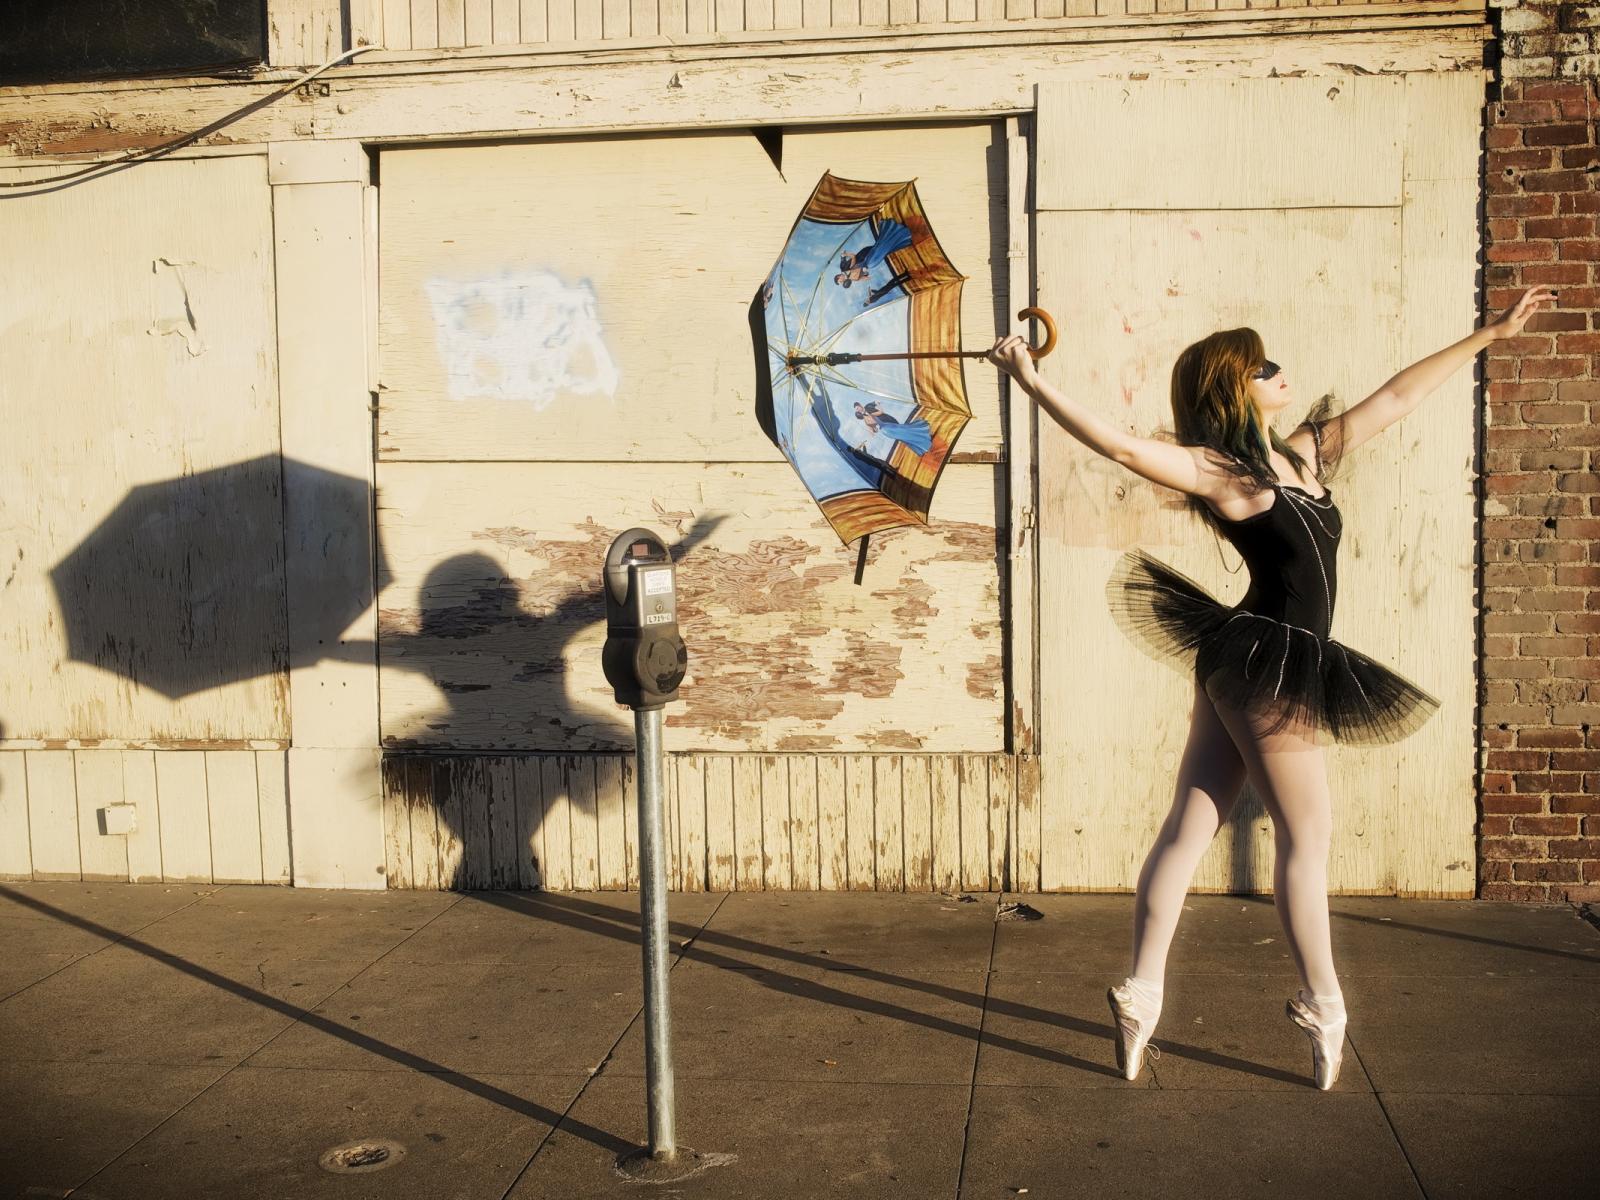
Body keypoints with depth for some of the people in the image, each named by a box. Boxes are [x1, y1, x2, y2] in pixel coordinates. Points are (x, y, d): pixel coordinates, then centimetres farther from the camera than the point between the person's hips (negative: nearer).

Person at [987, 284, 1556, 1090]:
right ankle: (1323, 1010, 17)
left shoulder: (1305, 454, 12)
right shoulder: (1220, 471, -11)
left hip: (1257, 666, 8)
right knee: (1307, 837, 3)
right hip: (1265, 666, -8)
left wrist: (1487, 337, 23)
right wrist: (1031, 383, -28)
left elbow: (1398, 395, 18)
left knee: (1189, 829, 7)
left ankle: (1141, 996, 12)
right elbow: (1122, 445, -22)